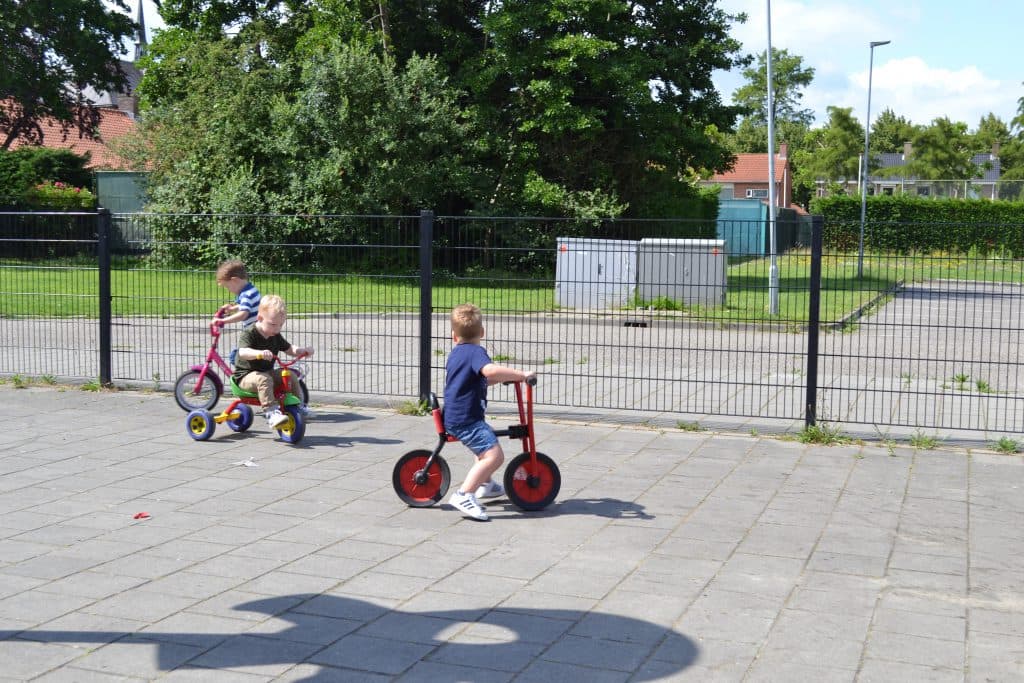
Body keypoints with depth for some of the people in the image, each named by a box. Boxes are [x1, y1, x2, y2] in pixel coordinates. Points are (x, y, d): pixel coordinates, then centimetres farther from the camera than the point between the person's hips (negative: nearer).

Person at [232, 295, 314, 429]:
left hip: (268, 372, 7)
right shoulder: (248, 334, -16)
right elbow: (242, 352, -33)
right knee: (263, 379, -37)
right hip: (246, 376, -7)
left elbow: (289, 349, 17)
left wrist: (303, 350, -5)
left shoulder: (276, 337, 7)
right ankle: (271, 413, -47)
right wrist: (259, 353, -54)